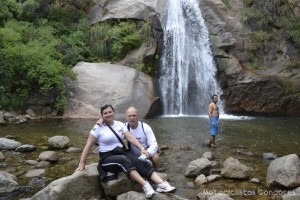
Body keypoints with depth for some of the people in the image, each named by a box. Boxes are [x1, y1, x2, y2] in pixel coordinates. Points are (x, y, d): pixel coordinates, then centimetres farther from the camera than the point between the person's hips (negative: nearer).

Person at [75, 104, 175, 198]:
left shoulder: (120, 124, 8)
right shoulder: (98, 127, -4)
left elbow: (130, 137, -1)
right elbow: (88, 145, -4)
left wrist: (142, 148, -14)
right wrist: (82, 163, -9)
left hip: (123, 152, 4)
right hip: (107, 158, -4)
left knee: (141, 163, -24)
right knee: (123, 160, -38)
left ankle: (162, 184, -40)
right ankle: (145, 185, -49)